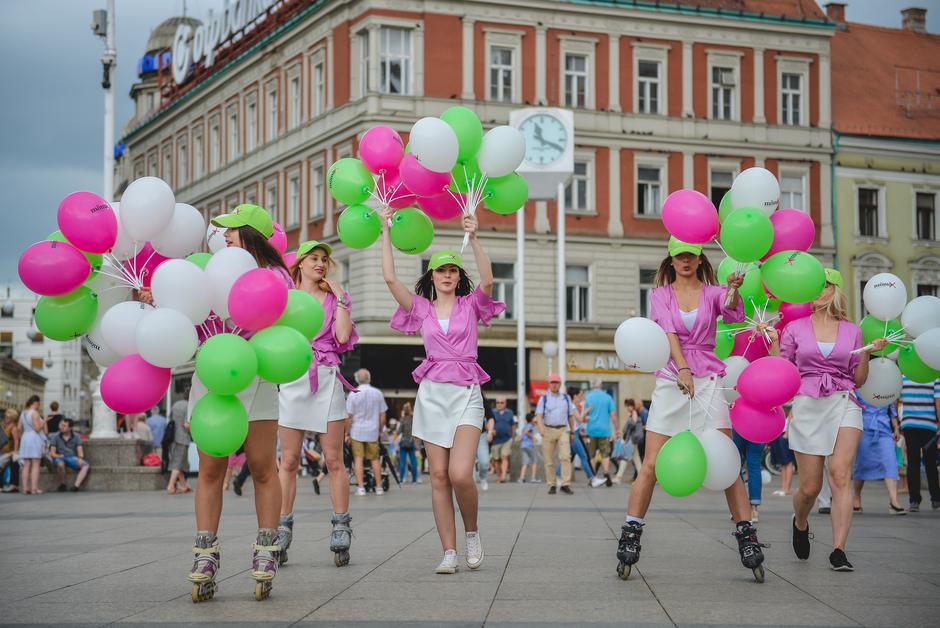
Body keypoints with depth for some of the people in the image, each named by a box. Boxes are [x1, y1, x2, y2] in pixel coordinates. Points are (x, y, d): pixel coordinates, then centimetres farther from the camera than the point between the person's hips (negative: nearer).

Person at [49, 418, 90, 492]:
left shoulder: (76, 437, 6)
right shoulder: (56, 437, 2)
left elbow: (80, 451, -1)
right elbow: (52, 453, -1)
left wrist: (80, 458, -23)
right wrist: (59, 456, -23)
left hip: (72, 458, 2)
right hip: (60, 458, -2)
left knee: (86, 465, -26)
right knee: (60, 464, -39)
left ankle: (76, 486, -37)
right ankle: (62, 484, -16)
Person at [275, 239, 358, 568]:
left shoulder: (335, 298, 12)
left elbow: (343, 336, -5)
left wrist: (340, 298, -2)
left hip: (327, 380, 0)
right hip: (292, 378, 0)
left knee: (334, 460, -2)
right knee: (288, 461, -1)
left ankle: (341, 530, 1)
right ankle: (282, 532, 2)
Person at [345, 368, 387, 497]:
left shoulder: (353, 395, -7)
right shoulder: (378, 393, 0)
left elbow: (348, 417, -7)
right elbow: (382, 415, 4)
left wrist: (347, 434, 2)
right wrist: (380, 430, 17)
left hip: (357, 431, -2)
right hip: (373, 432, 2)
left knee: (358, 459, 1)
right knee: (375, 459, 12)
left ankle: (360, 487, -5)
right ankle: (379, 487, 15)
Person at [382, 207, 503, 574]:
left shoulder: (471, 305, 7)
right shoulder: (422, 309, 11)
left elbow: (487, 281, -12)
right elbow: (390, 278, 1)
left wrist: (473, 238, -20)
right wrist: (385, 234, 0)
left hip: (466, 394, -2)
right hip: (432, 393, 2)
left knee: (460, 474, -17)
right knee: (439, 477, -1)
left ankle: (472, 532, 9)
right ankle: (449, 553, 2)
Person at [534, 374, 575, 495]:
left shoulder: (566, 398, 10)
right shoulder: (544, 399, 4)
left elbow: (570, 416, 17)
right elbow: (539, 416, -8)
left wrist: (572, 432, 17)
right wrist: (541, 429, -26)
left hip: (563, 430, 0)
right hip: (548, 430, 0)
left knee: (565, 457, -16)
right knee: (549, 461, 2)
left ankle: (565, 485, -17)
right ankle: (552, 486, 11)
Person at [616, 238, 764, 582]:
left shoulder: (713, 292, 8)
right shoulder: (660, 294, 9)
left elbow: (734, 314, -14)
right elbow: (668, 331, -8)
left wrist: (733, 293, -37)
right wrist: (682, 369, -24)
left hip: (708, 381, 0)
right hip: (671, 380, 0)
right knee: (651, 466, -5)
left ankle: (747, 537, -5)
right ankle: (630, 537, 0)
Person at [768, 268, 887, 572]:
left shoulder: (852, 331, 11)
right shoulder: (795, 328, 8)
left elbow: (858, 379, 13)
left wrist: (868, 353, -2)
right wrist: (773, 343, -5)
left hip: (843, 403, 0)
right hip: (807, 406, 0)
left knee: (840, 474, -20)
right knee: (809, 487, 1)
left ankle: (838, 551, -21)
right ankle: (800, 522, 36)